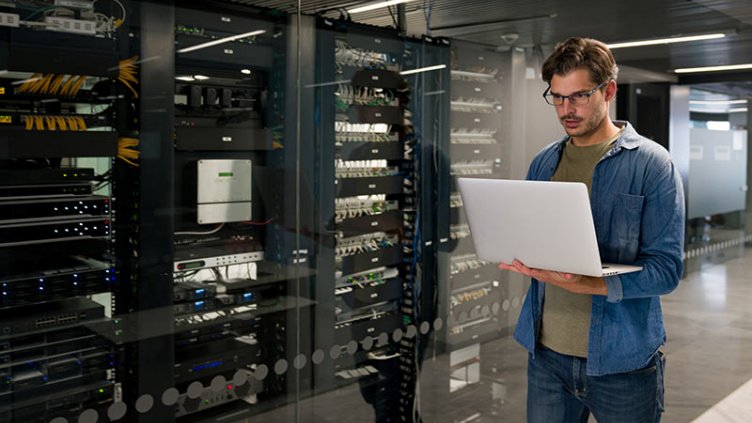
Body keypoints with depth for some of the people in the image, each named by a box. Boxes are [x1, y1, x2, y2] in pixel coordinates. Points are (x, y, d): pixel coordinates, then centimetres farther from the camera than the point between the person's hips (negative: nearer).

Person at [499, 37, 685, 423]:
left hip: (621, 360, -4)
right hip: (546, 351, 4)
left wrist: (584, 284, -27)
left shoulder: (652, 164, -8)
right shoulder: (543, 163, 8)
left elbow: (665, 270, -13)